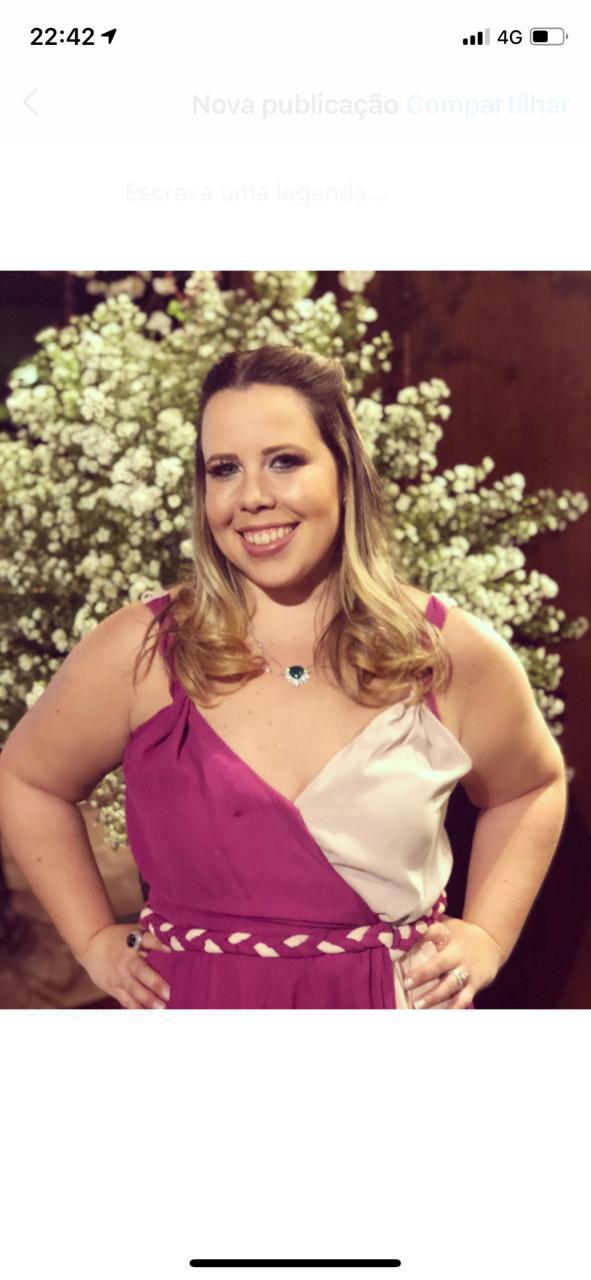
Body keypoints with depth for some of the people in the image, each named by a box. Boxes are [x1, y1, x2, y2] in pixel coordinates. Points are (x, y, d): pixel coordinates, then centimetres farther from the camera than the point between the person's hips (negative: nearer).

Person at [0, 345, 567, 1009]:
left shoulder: (456, 656, -8)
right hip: (198, 1008, 0)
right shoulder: (139, 653, -10)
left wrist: (486, 938, 1)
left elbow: (532, 787, 12)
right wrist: (95, 941, 1)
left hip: (398, 1009, 1)